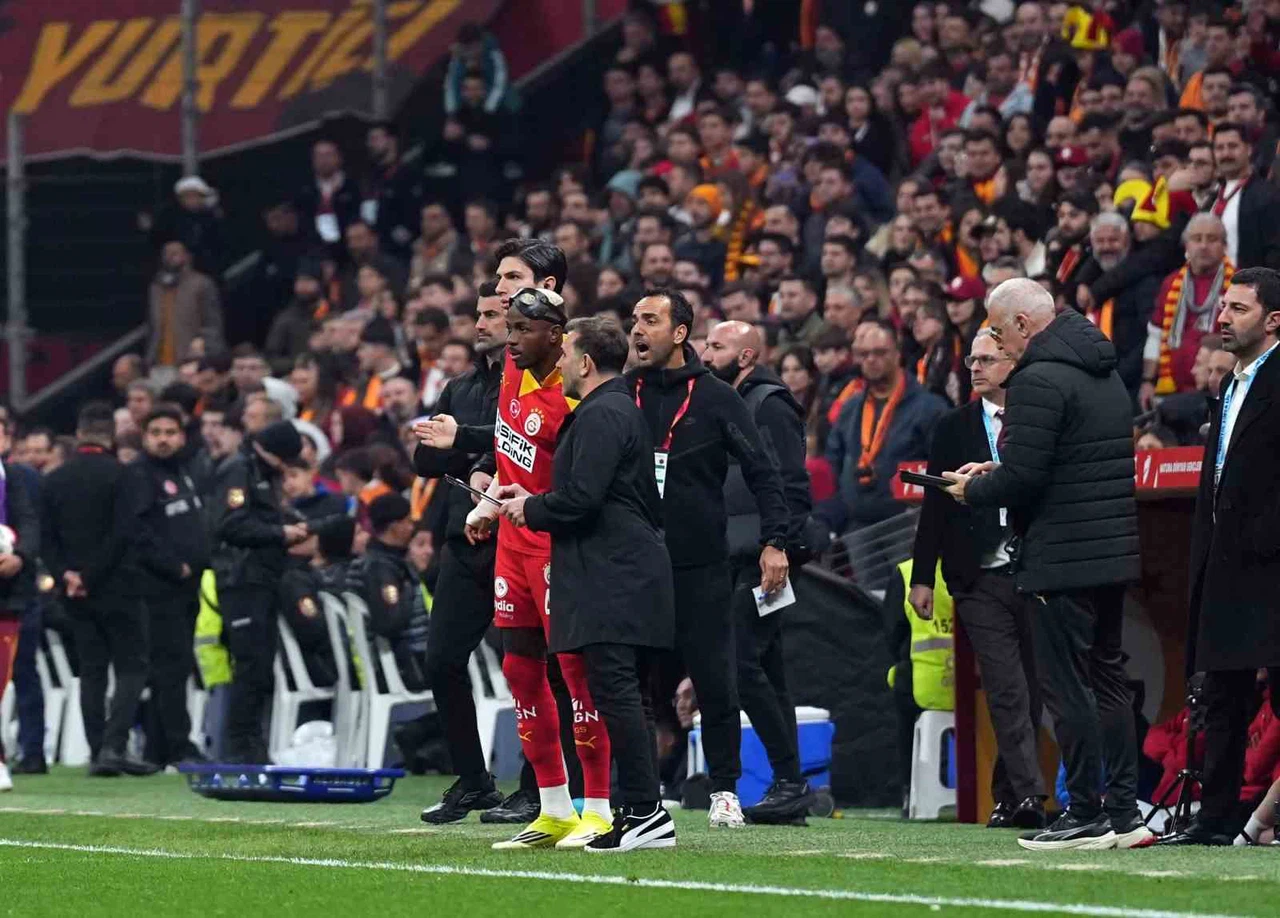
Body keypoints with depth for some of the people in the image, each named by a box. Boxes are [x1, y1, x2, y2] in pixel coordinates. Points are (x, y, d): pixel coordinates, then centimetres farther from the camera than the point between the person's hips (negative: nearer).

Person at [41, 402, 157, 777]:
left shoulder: (54, 480, 7)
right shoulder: (117, 475, -9)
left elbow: (47, 539, 5)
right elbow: (124, 532, -16)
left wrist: (65, 575, 0)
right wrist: (91, 577, -11)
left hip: (77, 593, 5)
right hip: (118, 589, -5)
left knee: (91, 671, 10)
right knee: (131, 667, -1)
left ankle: (98, 753, 6)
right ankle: (114, 746, -15)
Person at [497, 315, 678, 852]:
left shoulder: (600, 415, -12)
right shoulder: (621, 409, 21)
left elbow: (581, 498, -20)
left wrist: (530, 509, -4)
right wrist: (531, 498, 20)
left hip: (612, 580, -11)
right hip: (630, 572, 11)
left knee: (615, 691, -13)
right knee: (628, 697, 11)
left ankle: (645, 812, -16)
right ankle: (640, 813, 12)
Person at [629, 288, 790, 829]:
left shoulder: (715, 398, 1)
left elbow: (762, 472, 1)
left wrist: (774, 541, -8)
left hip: (702, 567, -2)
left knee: (716, 683, -1)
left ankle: (725, 790, 8)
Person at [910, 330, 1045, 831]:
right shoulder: (953, 428, 8)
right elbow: (935, 505, 7)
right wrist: (923, 576, 4)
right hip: (981, 580, -1)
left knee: (1030, 691, 6)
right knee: (1007, 691, -10)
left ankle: (1008, 797, 16)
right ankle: (1029, 795, -18)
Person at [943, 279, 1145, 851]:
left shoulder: (1038, 381, -15)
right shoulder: (1106, 375, 16)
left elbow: (1022, 478, -19)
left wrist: (973, 489, 1)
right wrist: (993, 473, 18)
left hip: (1063, 558, -9)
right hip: (1115, 552, 9)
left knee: (1067, 687, -4)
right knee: (1109, 679, 13)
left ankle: (1087, 815, -3)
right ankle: (1123, 813, 14)